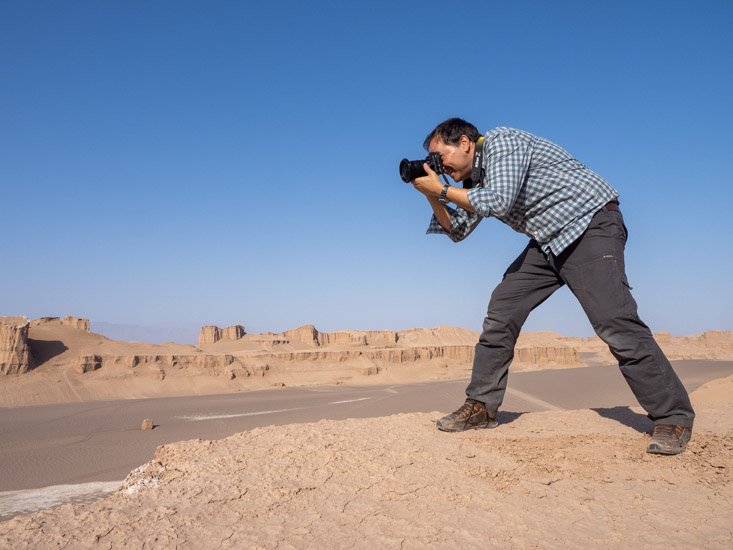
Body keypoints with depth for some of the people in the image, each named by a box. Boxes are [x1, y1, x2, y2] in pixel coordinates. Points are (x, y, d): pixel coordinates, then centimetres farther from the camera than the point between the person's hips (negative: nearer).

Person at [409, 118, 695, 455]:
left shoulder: (501, 141, -13)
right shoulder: (474, 179, 12)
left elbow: (498, 200, -27)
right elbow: (457, 231, 15)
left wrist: (443, 190, -17)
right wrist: (432, 195, 3)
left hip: (590, 225, -9)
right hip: (549, 242, 9)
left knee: (615, 323, -19)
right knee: (502, 309, -1)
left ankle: (673, 419, -7)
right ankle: (481, 406, 7)